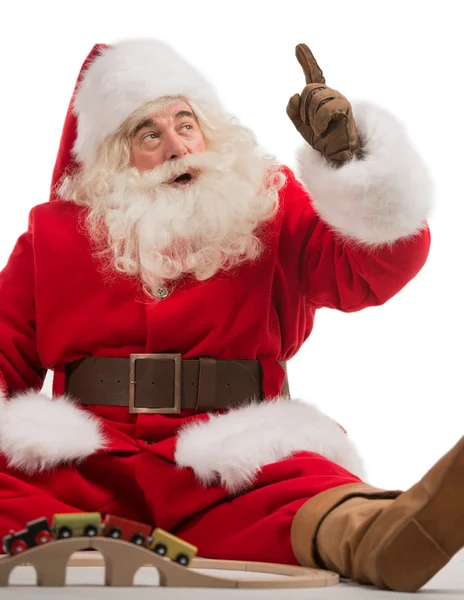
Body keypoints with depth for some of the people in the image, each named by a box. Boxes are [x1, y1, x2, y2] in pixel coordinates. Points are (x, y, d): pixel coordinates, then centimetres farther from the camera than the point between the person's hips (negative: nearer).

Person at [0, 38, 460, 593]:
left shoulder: (269, 212, 15)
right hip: (86, 460, 2)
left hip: (226, 464, -1)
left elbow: (383, 266, 3)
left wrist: (348, 154, -14)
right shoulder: (56, 231, 18)